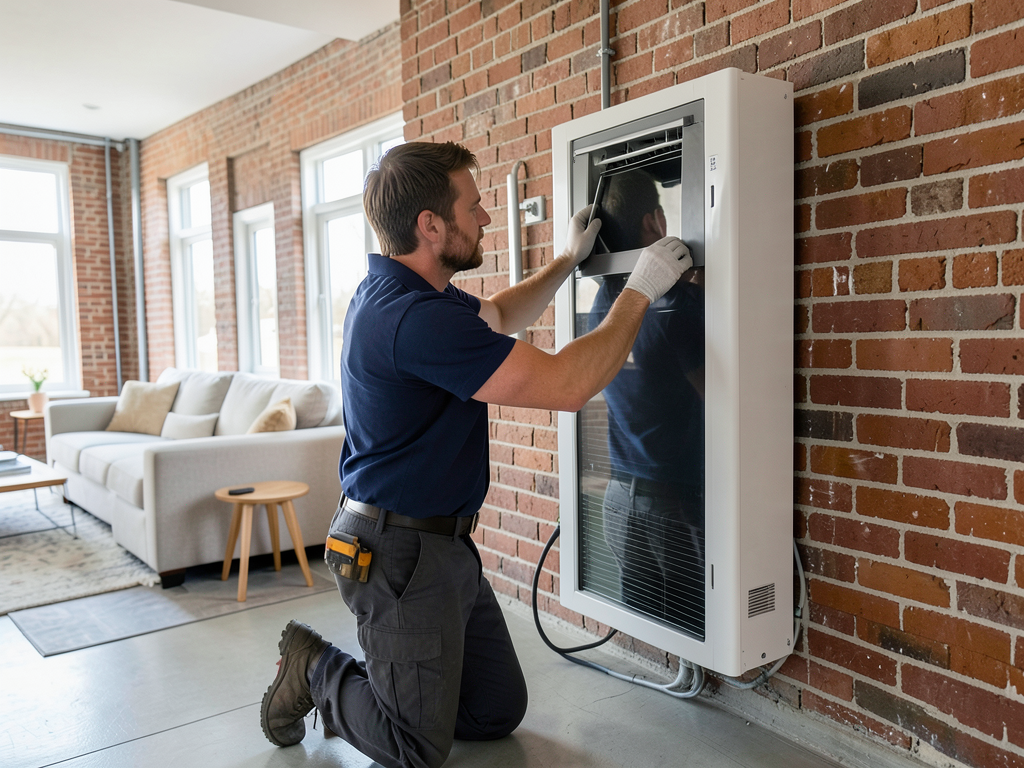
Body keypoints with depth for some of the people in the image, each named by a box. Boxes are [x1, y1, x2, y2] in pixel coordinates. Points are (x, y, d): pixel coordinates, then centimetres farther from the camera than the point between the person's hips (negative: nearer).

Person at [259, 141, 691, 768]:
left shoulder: (403, 292, 7)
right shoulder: (415, 317, -27)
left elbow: (498, 316, 27)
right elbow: (567, 385, -27)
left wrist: (570, 259, 23)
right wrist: (640, 292, -15)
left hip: (444, 545, 10)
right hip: (401, 552, -10)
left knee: (500, 713, 17)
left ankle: (362, 685, 29)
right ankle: (314, 670, 23)